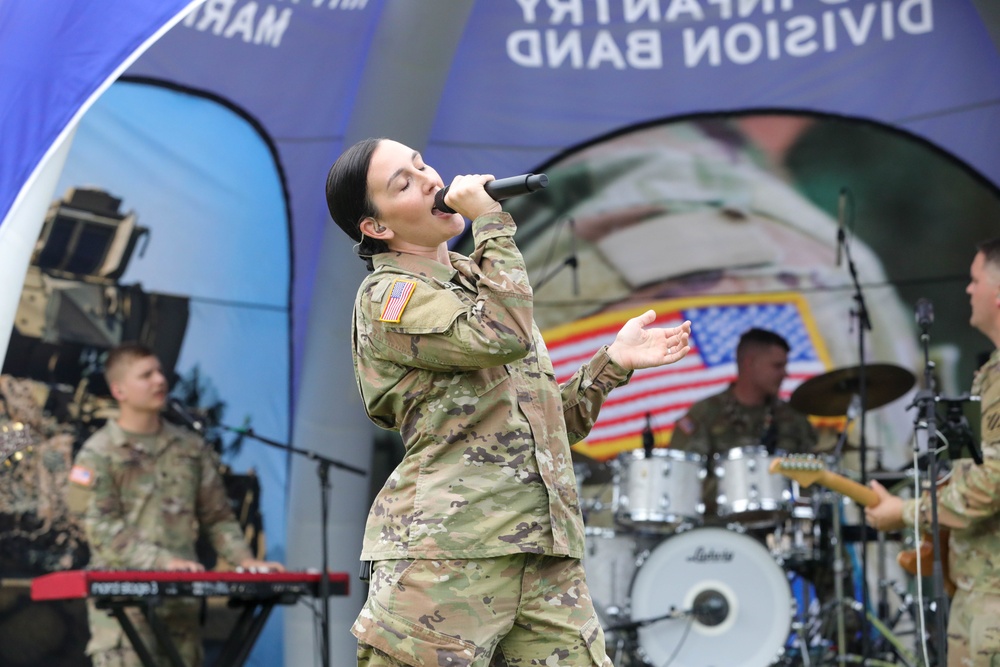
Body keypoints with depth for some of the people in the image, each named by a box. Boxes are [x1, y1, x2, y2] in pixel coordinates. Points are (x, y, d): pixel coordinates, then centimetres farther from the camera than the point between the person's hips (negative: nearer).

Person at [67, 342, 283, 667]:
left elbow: (217, 516, 18)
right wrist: (163, 561, -23)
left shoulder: (191, 447, 14)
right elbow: (102, 526, -11)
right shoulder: (97, 454, -1)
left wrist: (245, 560, 1)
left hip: (181, 595, 5)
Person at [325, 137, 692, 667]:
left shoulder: (476, 284, 24)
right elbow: (503, 336, -20)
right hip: (445, 553, -6)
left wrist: (615, 360, 11)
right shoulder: (387, 297, -1)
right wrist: (491, 222, -8)